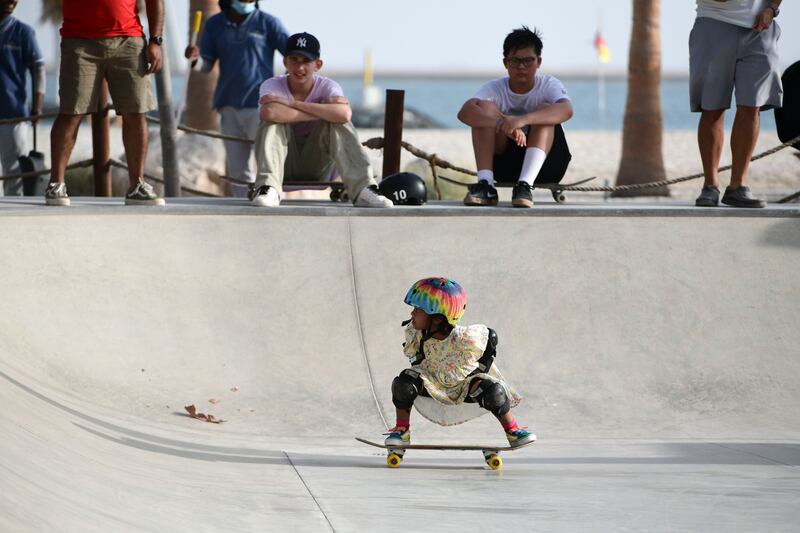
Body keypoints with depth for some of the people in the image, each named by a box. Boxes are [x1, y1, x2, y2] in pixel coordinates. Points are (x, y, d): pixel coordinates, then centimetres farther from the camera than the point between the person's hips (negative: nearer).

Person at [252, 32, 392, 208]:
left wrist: (292, 103, -32)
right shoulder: (272, 86, -12)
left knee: (339, 121, -24)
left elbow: (344, 114, -36)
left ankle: (362, 189, -36)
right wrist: (321, 113, -31)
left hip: (317, 168, 1)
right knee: (273, 120, -26)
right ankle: (267, 189, -40)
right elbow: (270, 112, -39)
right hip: (285, 166, -1)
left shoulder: (328, 86, -10)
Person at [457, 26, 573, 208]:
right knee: (485, 108, -19)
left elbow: (566, 110, -34)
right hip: (505, 164, 1)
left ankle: (525, 185, -40)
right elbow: (464, 112, -28)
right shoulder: (495, 89, -6)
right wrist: (502, 123, -47)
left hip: (545, 165, -1)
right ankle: (485, 185, -31)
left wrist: (522, 120, -49)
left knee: (544, 112, -26)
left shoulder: (549, 85, -9)